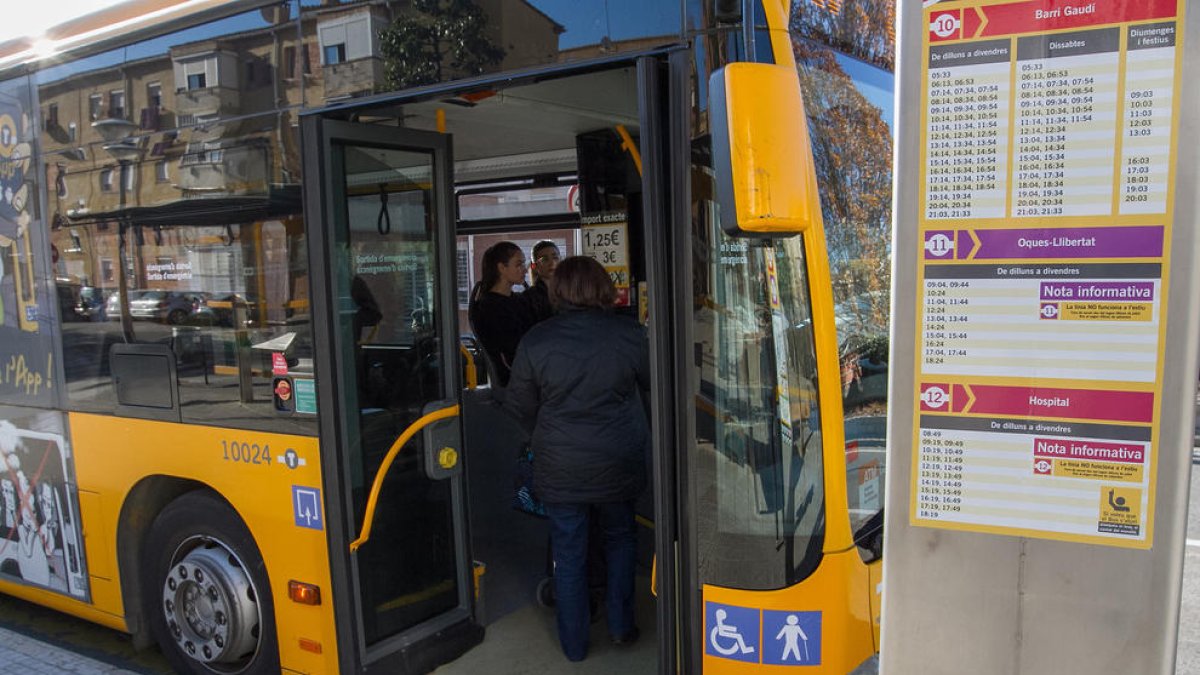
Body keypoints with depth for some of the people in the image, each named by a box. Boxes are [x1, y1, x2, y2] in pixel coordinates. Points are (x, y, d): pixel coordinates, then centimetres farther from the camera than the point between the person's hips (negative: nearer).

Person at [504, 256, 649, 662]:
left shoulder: (536, 340, -9)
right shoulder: (629, 334, -10)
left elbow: (520, 406, 0)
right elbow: (651, 385, 5)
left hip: (560, 471, 0)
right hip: (618, 465, 1)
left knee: (569, 555, 13)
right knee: (620, 540, 23)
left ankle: (574, 644, 25)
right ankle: (620, 626, 30)